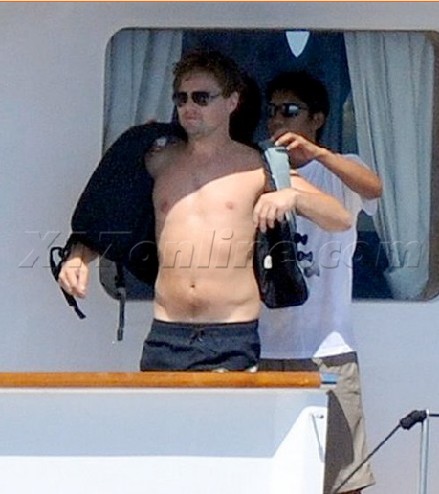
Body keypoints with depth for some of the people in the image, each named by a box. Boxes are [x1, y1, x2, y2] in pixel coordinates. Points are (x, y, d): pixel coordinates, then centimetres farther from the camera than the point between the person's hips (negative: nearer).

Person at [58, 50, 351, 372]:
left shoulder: (258, 169, 6)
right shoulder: (159, 163, 16)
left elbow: (341, 220, 2)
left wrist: (293, 196, -17)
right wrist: (79, 257, 3)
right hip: (166, 337, 3)